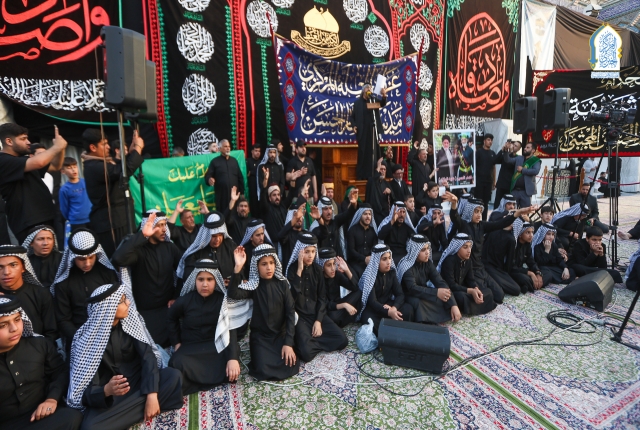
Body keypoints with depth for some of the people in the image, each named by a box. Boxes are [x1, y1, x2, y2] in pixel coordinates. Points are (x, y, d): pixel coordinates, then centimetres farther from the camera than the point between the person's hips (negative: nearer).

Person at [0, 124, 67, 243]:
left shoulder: (24, 161, 18)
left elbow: (55, 166, 22)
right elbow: (38, 162, -28)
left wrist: (60, 148, 4)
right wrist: (56, 146, -13)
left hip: (44, 219, 10)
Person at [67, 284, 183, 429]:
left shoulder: (129, 321, -9)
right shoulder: (86, 339, -14)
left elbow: (148, 356, -16)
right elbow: (87, 390, -16)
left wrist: (152, 395, -27)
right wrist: (107, 391, -39)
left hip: (138, 381, 3)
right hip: (107, 396, -2)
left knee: (173, 376, -26)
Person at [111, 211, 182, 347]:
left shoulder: (170, 247, 0)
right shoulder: (139, 249, -13)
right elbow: (118, 259, -36)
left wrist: (177, 297, -1)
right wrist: (142, 235, -35)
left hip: (167, 307, 3)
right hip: (145, 310, -3)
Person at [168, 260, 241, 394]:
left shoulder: (223, 300, -8)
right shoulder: (185, 300, -5)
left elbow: (230, 330, -14)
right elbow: (172, 319, 16)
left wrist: (232, 358, -28)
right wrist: (176, 343, 6)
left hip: (216, 346, 1)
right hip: (190, 348, 0)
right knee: (179, 364, -34)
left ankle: (192, 384, -13)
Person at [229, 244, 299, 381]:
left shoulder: (282, 284, -6)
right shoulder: (253, 285, -9)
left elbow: (290, 312, -8)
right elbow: (233, 294, -29)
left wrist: (288, 343, -15)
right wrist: (238, 267, -41)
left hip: (281, 334, 1)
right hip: (260, 336, -1)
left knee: (290, 367, -16)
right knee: (264, 371, -20)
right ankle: (261, 354, 13)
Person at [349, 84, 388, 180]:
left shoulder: (374, 100, 10)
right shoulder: (358, 102, 3)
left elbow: (383, 104, -8)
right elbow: (351, 116, 4)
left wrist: (384, 96, -27)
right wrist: (353, 125, -12)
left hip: (373, 130, 3)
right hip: (363, 131, -3)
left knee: (373, 152, 2)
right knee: (363, 153, -3)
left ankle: (372, 175, 6)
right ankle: (361, 176, 1)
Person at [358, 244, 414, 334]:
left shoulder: (391, 272, -4)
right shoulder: (369, 275, -20)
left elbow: (400, 294, -9)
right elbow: (372, 302, -26)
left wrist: (394, 308, -30)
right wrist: (388, 312, -42)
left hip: (387, 304, 5)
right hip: (371, 308, -4)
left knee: (408, 309, -24)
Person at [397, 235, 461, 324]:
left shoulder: (428, 263, -5)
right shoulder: (406, 266, -24)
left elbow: (440, 282, -14)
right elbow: (412, 289, -36)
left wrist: (454, 305, -24)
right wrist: (436, 292, -48)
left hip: (423, 293, 6)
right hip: (409, 296, -6)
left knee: (444, 299, -16)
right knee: (418, 303, -37)